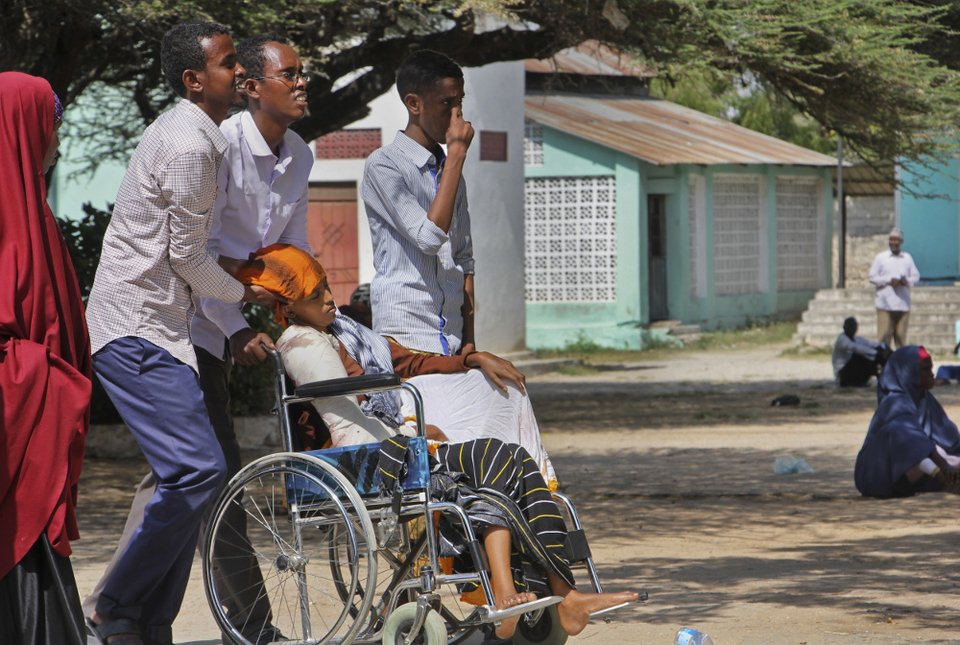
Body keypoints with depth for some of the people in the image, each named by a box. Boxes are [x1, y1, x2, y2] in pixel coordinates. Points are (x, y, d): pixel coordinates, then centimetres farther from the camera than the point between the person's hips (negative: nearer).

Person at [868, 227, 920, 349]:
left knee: (901, 336, 4)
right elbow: (873, 278, 0)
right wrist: (889, 281, -13)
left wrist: (907, 281, -10)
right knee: (884, 336, -8)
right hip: (885, 304, -3)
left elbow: (916, 276, 13)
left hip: (903, 304, 3)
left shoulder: (907, 258, 13)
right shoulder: (880, 257, 4)